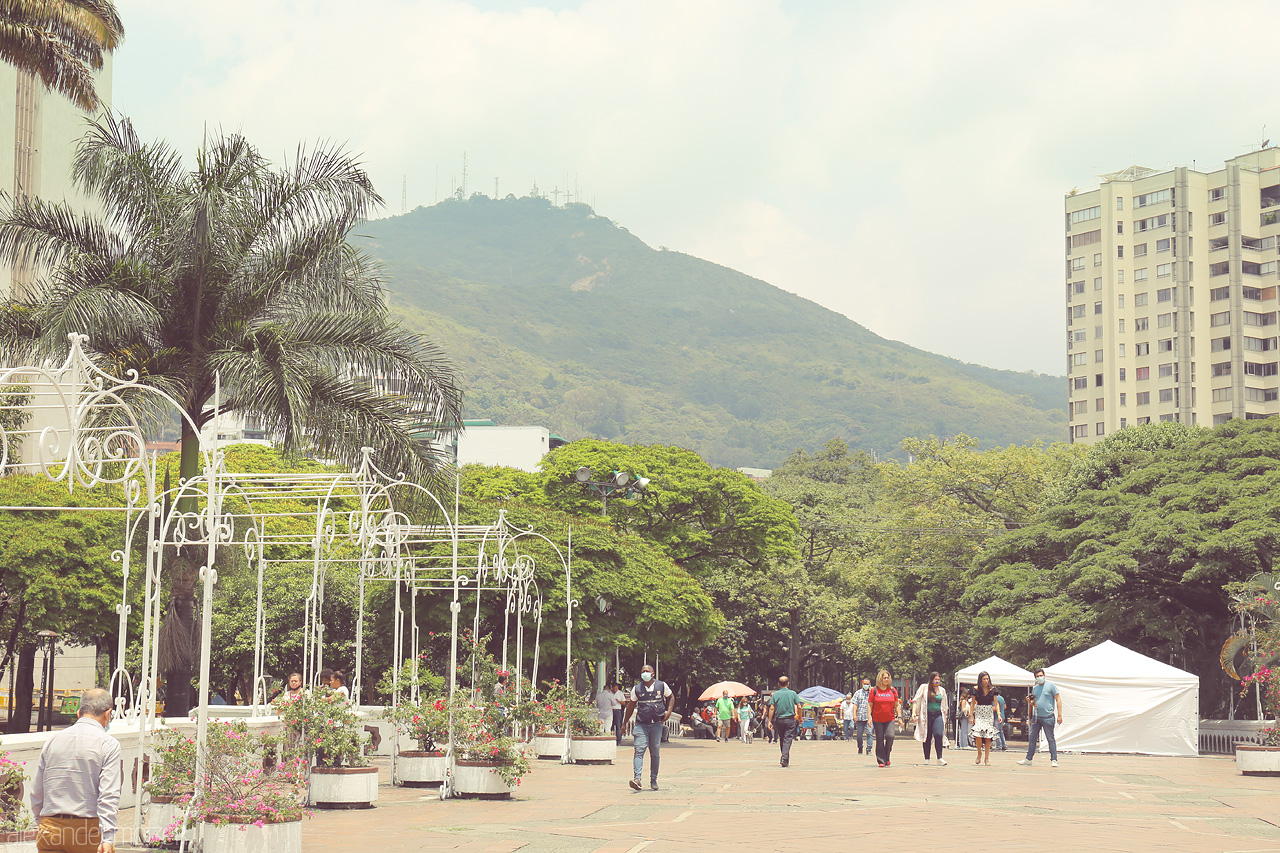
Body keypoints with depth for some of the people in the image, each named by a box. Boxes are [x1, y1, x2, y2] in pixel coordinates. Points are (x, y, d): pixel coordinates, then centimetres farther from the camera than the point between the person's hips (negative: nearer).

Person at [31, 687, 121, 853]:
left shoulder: (52, 741, 10)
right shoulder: (109, 744, -4)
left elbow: (36, 792, 14)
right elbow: (109, 796, -14)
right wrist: (108, 838, -18)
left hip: (50, 827, 3)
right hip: (89, 829, -3)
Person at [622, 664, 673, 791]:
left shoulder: (661, 686, 4)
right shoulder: (637, 689, 5)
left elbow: (671, 697, 19)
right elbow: (631, 706, 15)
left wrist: (668, 712, 3)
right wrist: (624, 723, 15)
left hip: (656, 724, 1)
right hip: (641, 724, -1)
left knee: (655, 754, 8)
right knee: (639, 751, -16)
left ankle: (653, 780, 18)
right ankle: (637, 779, -26)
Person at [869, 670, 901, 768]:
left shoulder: (893, 690, 7)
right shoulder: (874, 691, 2)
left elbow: (897, 705, 12)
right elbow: (870, 705, 3)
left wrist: (899, 717, 5)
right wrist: (869, 718, -4)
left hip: (890, 719, 1)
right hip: (877, 720, -1)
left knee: (890, 736, -16)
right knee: (880, 739, -1)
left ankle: (887, 757, 4)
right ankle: (881, 760, 6)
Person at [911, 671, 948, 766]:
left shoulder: (942, 690, 13)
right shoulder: (924, 688, 3)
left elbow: (944, 706, 20)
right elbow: (916, 701, 1)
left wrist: (945, 718, 18)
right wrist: (914, 712, -9)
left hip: (938, 715, 1)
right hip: (927, 715, -1)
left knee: (938, 735, -15)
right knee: (927, 737, 3)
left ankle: (940, 758, -11)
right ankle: (926, 758, 13)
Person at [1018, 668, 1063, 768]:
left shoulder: (1051, 685, -2)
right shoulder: (1035, 688, 15)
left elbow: (1058, 700, -4)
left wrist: (1059, 715, -11)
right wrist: (1030, 702, -2)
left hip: (1047, 717, -6)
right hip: (1036, 717, 6)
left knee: (1051, 739, -1)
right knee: (1032, 738, 7)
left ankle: (1054, 760, 2)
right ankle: (1028, 759, 14)